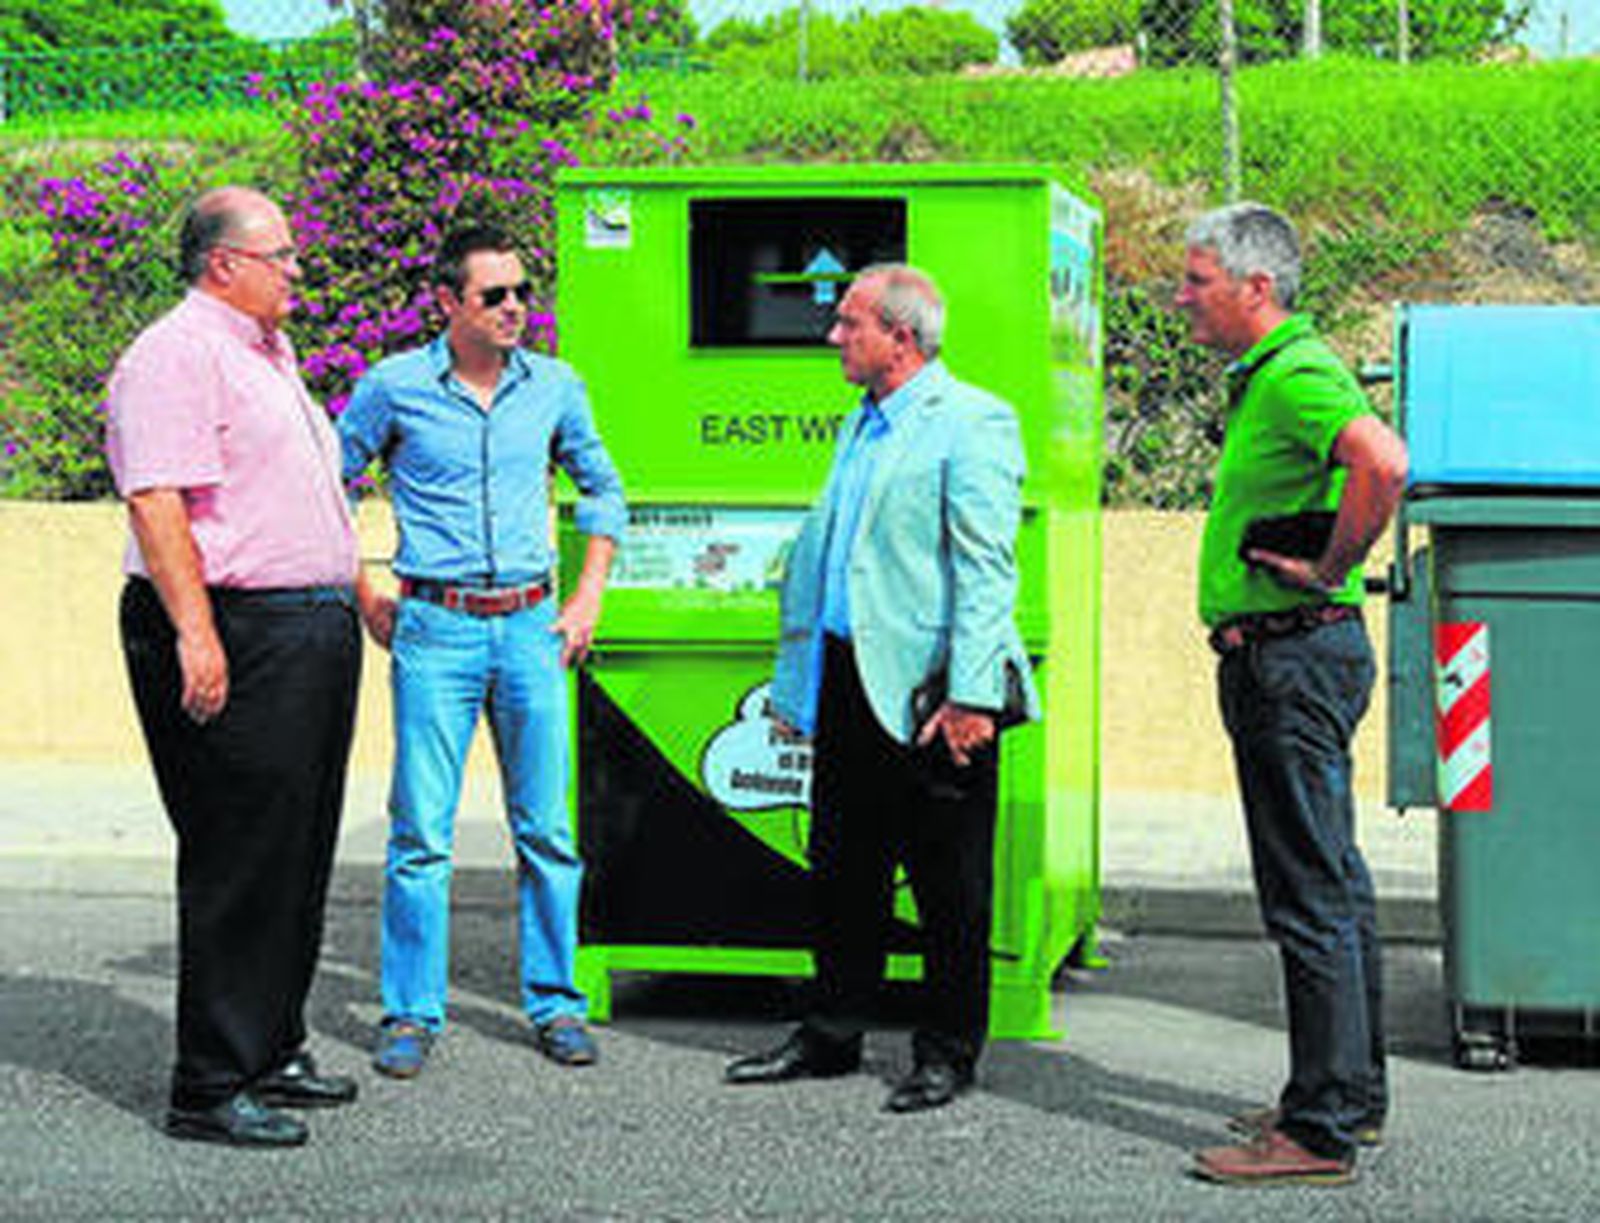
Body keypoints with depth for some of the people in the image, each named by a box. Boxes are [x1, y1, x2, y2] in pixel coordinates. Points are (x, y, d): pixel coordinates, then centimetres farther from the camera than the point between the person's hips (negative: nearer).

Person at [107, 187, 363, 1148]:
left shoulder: (269, 354, 21)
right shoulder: (178, 355, -11)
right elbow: (157, 501, -20)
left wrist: (355, 591, 29)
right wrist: (195, 633, -27)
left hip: (313, 632, 10)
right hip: (235, 636, -10)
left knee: (299, 851, 14)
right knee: (239, 861, -7)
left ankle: (273, 1050, 26)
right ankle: (211, 1088, 0)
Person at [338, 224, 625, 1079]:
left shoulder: (553, 386, 7)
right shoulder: (396, 386, -2)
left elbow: (601, 488, 20)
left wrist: (588, 598, 12)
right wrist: (365, 600, 5)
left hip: (531, 627, 3)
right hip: (435, 630, -2)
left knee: (547, 828, 5)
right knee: (421, 831, -2)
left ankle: (554, 1003, 16)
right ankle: (412, 1015, 8)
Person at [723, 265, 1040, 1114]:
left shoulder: (970, 424, -9)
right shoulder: (862, 425, 18)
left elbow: (986, 572, -15)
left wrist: (969, 695, -20)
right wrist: (797, 683, 20)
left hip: (926, 689, -8)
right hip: (848, 679, 8)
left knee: (948, 885, 3)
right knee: (842, 867, 15)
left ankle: (947, 1053, 14)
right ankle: (831, 1036, 27)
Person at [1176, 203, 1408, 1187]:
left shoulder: (1297, 375, -16)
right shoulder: (1267, 376, 17)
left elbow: (1385, 462, -35)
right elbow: (1367, 463, 34)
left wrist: (1330, 569, -23)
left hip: (1296, 654, -11)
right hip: (1282, 655, 11)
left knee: (1310, 896, -8)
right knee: (1332, 884, 16)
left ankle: (1322, 1133, -3)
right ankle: (1354, 1094, 27)